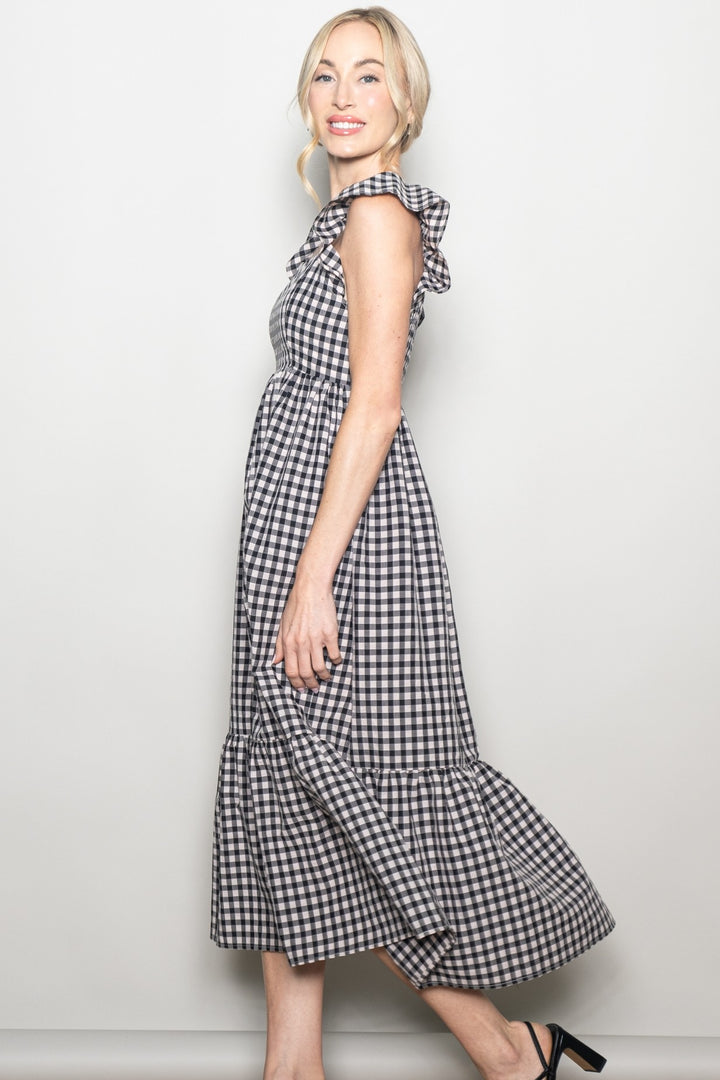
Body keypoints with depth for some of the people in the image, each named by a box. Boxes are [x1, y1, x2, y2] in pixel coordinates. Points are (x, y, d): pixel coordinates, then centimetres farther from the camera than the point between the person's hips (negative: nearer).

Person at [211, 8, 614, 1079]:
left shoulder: (378, 214, -10)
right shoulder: (353, 218, 18)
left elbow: (375, 404, -18)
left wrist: (313, 578, -22)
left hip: (340, 528, -10)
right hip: (304, 524, 10)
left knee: (355, 798, -3)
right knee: (290, 794, 11)